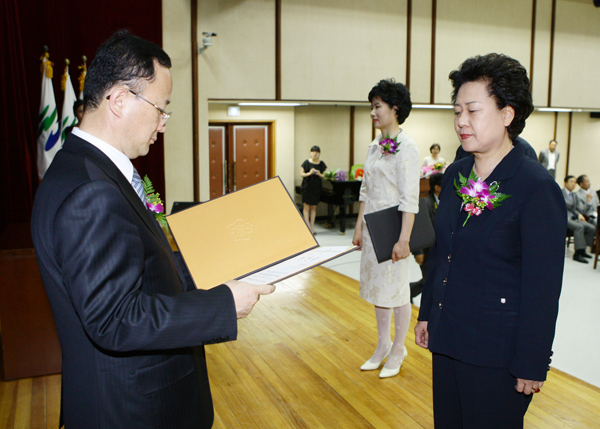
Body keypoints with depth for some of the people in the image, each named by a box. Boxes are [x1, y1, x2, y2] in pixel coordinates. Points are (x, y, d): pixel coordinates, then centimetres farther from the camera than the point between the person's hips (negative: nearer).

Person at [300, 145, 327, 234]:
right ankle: (308, 227, 1)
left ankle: (312, 227, 13)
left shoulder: (321, 164, 5)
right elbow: (301, 174, -1)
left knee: (313, 207, 8)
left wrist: (319, 174, -13)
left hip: (317, 188, 2)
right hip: (307, 187, -2)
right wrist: (309, 173, -17)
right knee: (306, 207, -3)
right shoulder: (306, 163, -1)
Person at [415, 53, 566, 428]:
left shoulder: (538, 188, -16)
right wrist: (427, 312, 16)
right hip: (447, 341, 7)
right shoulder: (456, 175, 5)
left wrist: (532, 365, -13)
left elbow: (543, 288, -15)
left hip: (497, 355, -6)